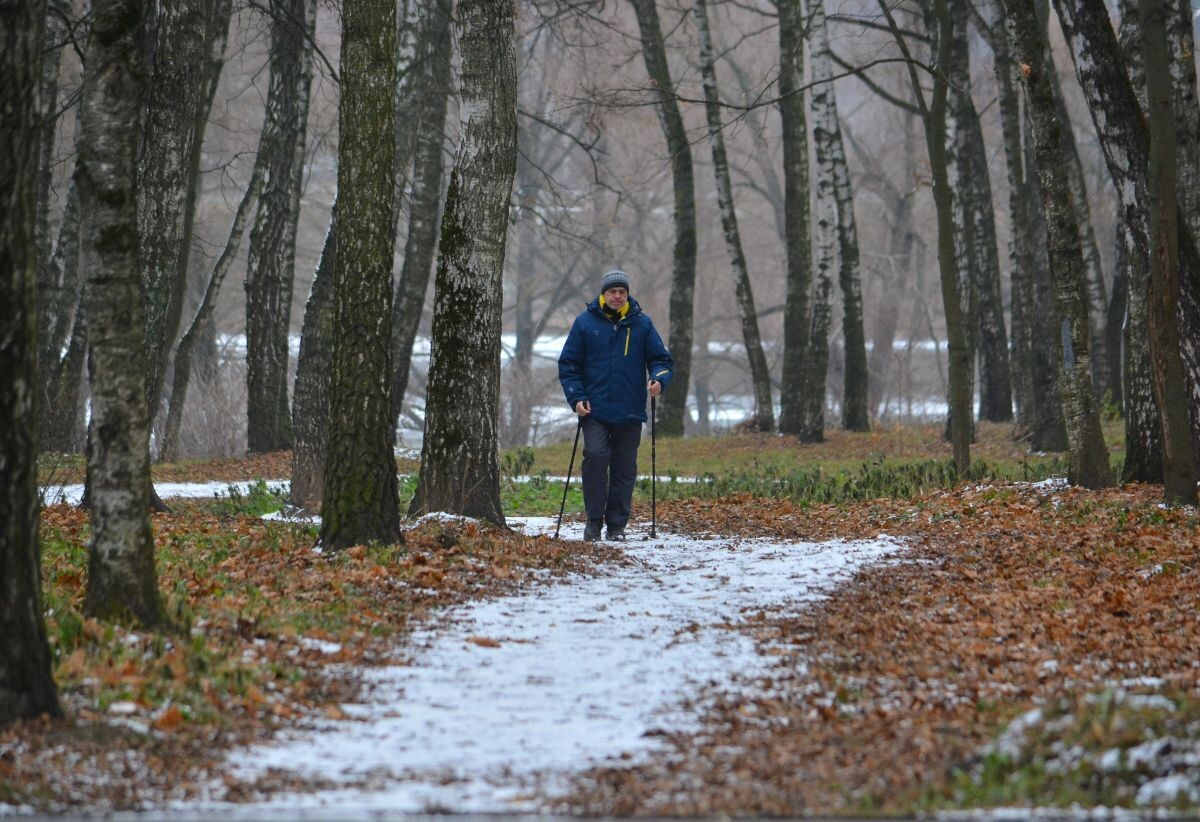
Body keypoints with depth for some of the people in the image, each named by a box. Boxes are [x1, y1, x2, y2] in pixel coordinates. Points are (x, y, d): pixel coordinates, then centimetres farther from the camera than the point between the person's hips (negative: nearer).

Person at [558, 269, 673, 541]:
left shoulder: (642, 324, 5)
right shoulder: (585, 322, 3)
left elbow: (662, 359, 9)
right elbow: (568, 364, 7)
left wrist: (659, 379, -14)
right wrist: (576, 398, -5)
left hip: (630, 413, 2)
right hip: (595, 410, -1)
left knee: (624, 468, 4)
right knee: (595, 456, -17)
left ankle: (617, 525, 11)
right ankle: (594, 519, -8)